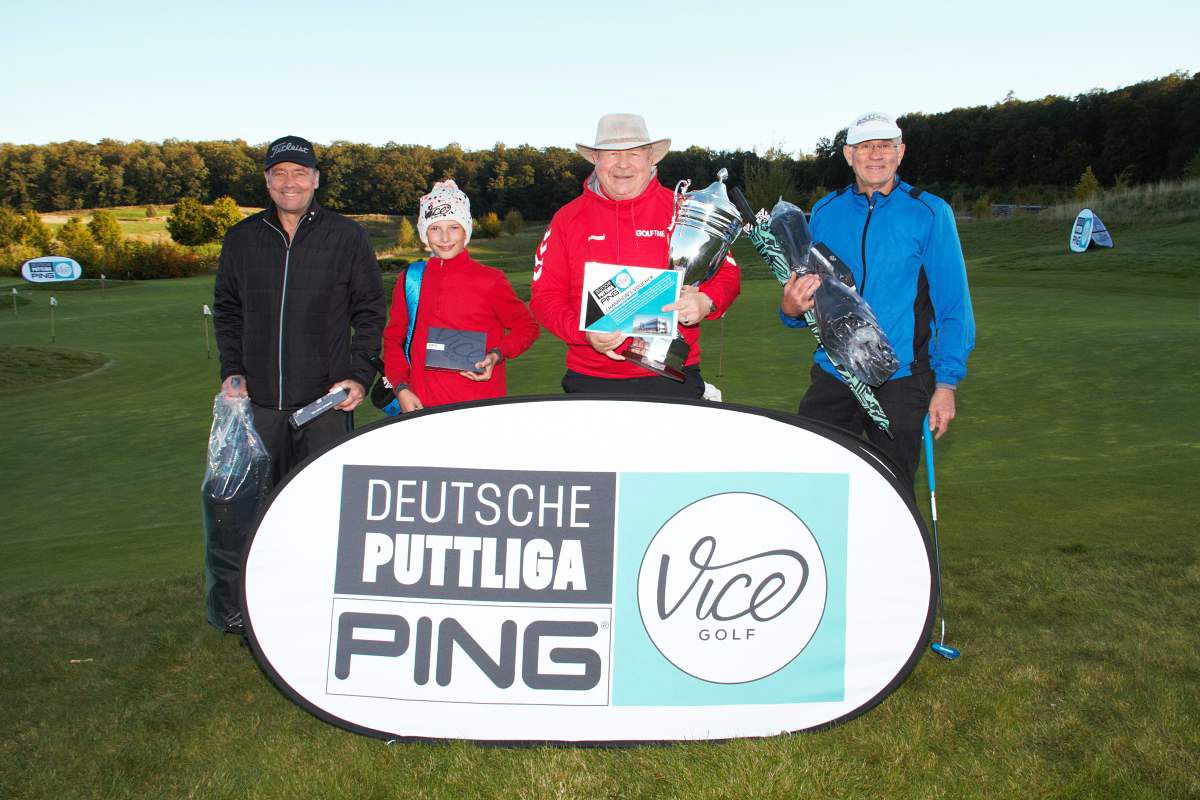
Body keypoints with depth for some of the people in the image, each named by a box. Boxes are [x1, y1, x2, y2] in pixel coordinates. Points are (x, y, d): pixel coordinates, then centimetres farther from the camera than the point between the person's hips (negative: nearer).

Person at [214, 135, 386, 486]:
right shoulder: (241, 238, 9)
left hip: (326, 402, -3)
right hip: (259, 402, 3)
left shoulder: (347, 236, 1)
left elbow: (370, 313, 4)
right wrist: (231, 371, 5)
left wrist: (360, 376, -6)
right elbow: (226, 310, 17)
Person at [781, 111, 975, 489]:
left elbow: (954, 306, -1)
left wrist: (946, 383, -8)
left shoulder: (929, 212, 0)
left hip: (901, 378, -2)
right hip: (832, 374, 2)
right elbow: (803, 297, 11)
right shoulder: (825, 212, 8)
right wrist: (791, 308, -13)